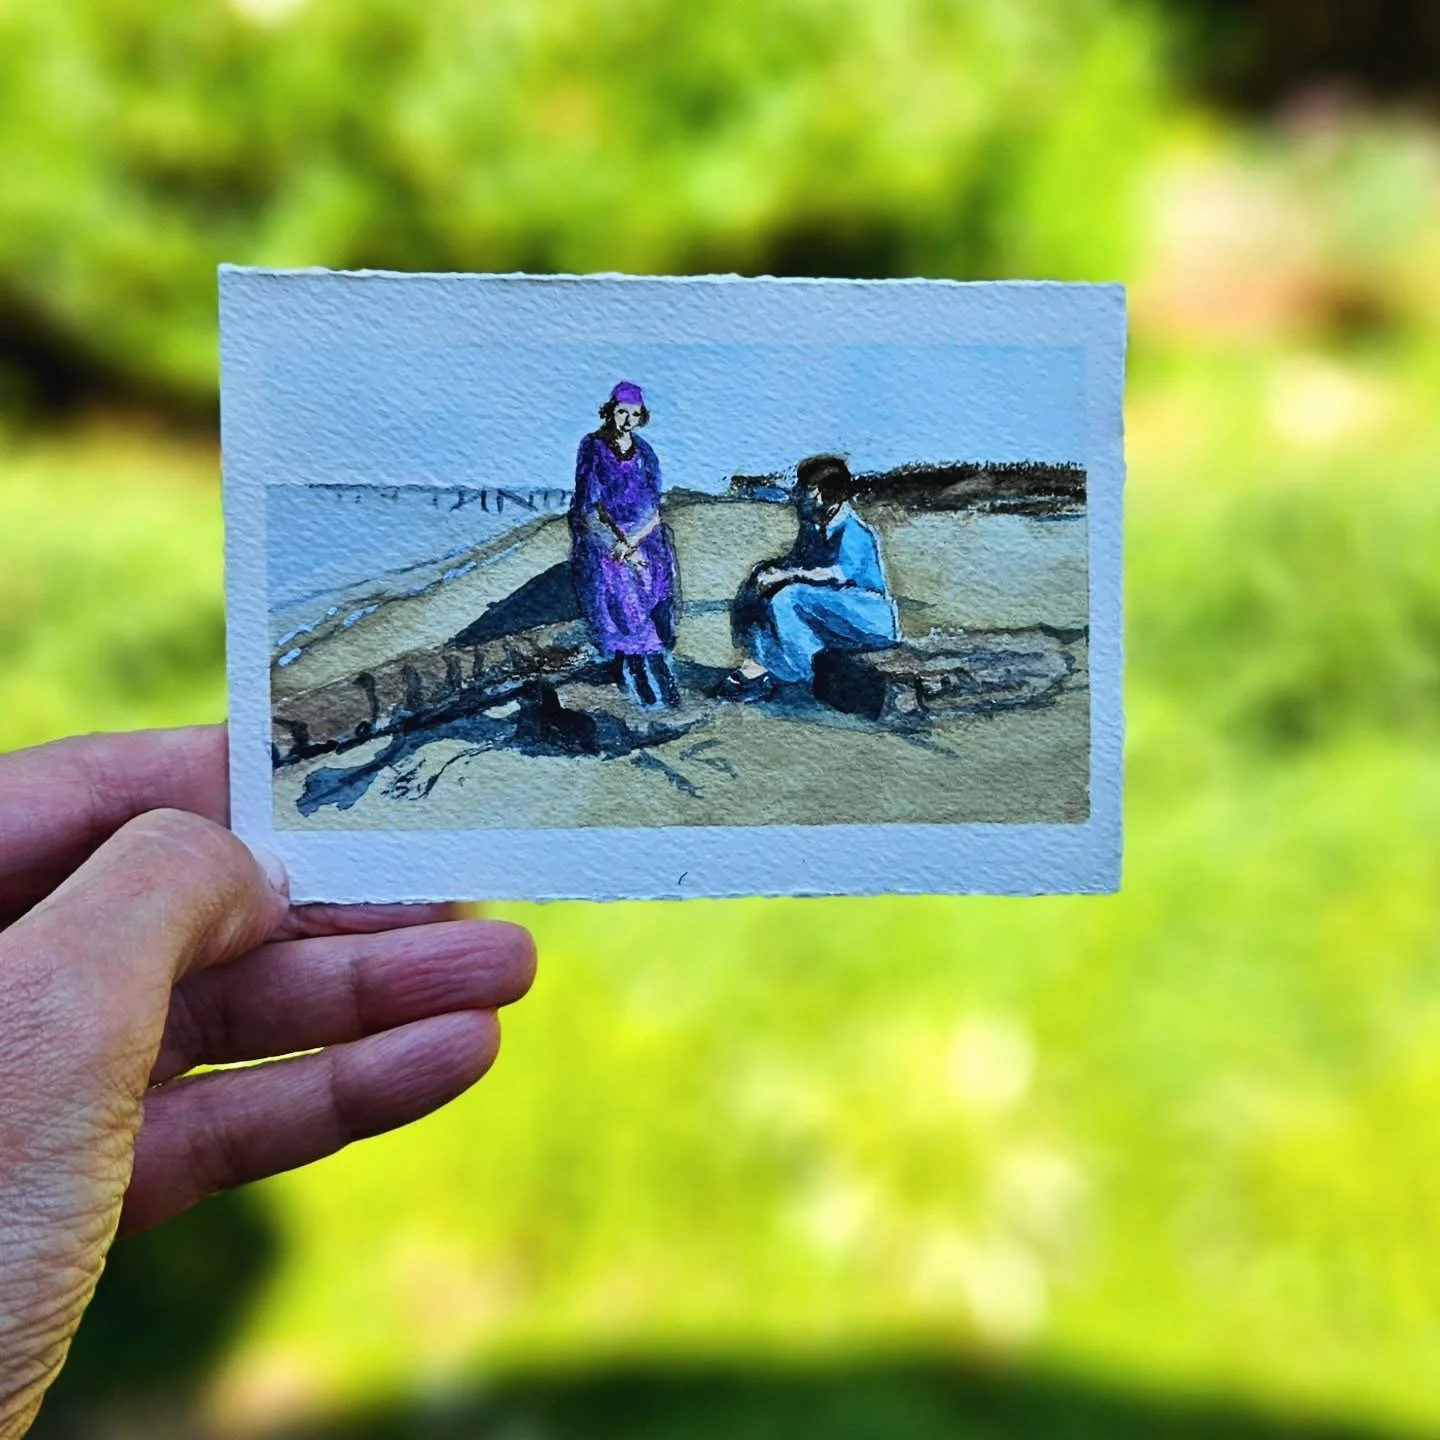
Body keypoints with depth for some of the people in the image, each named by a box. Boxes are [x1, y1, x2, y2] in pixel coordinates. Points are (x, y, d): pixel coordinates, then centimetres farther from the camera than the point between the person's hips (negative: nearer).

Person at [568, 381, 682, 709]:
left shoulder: (644, 454, 8)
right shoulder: (593, 448, -2)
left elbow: (654, 510, 5)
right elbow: (589, 504, -7)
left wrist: (633, 541, -12)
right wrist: (620, 541, -13)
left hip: (644, 542, 3)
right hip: (602, 543, -3)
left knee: (654, 604, -12)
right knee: (622, 606, -13)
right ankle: (642, 687, -6)